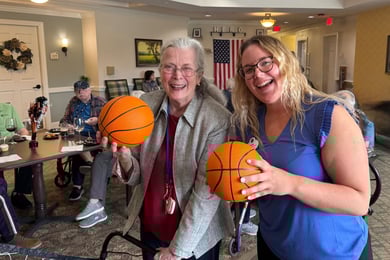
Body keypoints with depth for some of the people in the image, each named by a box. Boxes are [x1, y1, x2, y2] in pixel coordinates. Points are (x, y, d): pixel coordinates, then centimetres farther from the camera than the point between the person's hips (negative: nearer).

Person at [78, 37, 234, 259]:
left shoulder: (217, 119, -20)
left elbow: (207, 192, -18)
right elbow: (136, 177, -3)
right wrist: (124, 155, -23)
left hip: (198, 236, -3)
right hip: (151, 227, 4)